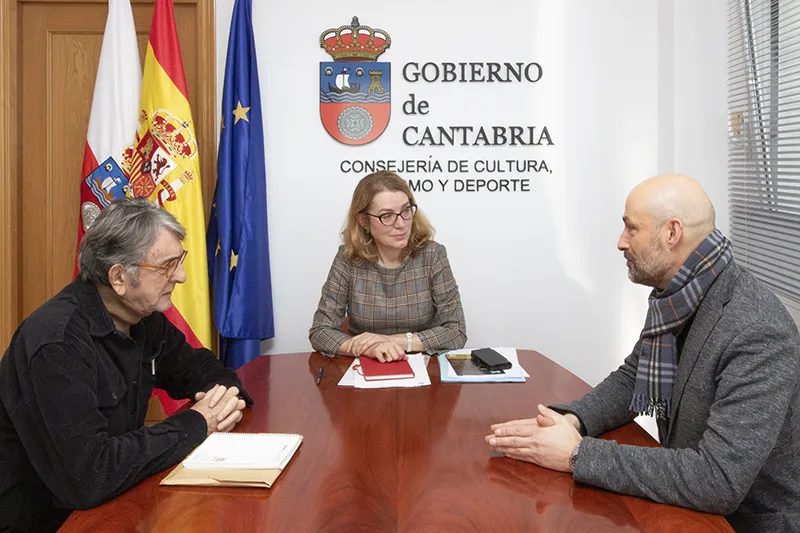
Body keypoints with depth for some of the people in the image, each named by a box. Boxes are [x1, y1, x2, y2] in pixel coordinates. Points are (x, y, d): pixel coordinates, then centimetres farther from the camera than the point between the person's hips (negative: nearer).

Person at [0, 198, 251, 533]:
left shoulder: (144, 315, -2)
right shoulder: (57, 343, -26)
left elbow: (194, 366, 14)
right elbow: (88, 477, -32)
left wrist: (226, 395, -9)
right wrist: (195, 425, -21)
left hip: (110, 501, 7)